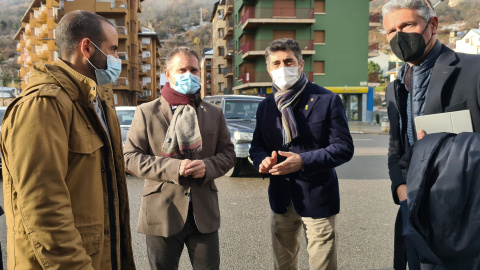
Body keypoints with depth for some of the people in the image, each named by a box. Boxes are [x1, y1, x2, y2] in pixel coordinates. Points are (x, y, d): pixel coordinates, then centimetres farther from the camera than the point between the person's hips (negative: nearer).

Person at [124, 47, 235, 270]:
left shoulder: (214, 113, 9)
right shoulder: (146, 112, 0)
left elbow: (227, 153, 10)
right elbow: (131, 157, -5)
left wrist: (208, 166, -12)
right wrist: (173, 167, -18)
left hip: (204, 213, 2)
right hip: (162, 213, -2)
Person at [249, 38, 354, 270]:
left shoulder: (327, 100, -8)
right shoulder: (265, 105, 7)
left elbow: (344, 147, -11)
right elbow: (257, 146, 12)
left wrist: (303, 161, -24)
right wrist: (263, 160, -12)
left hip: (317, 197, -4)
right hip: (281, 198, 5)